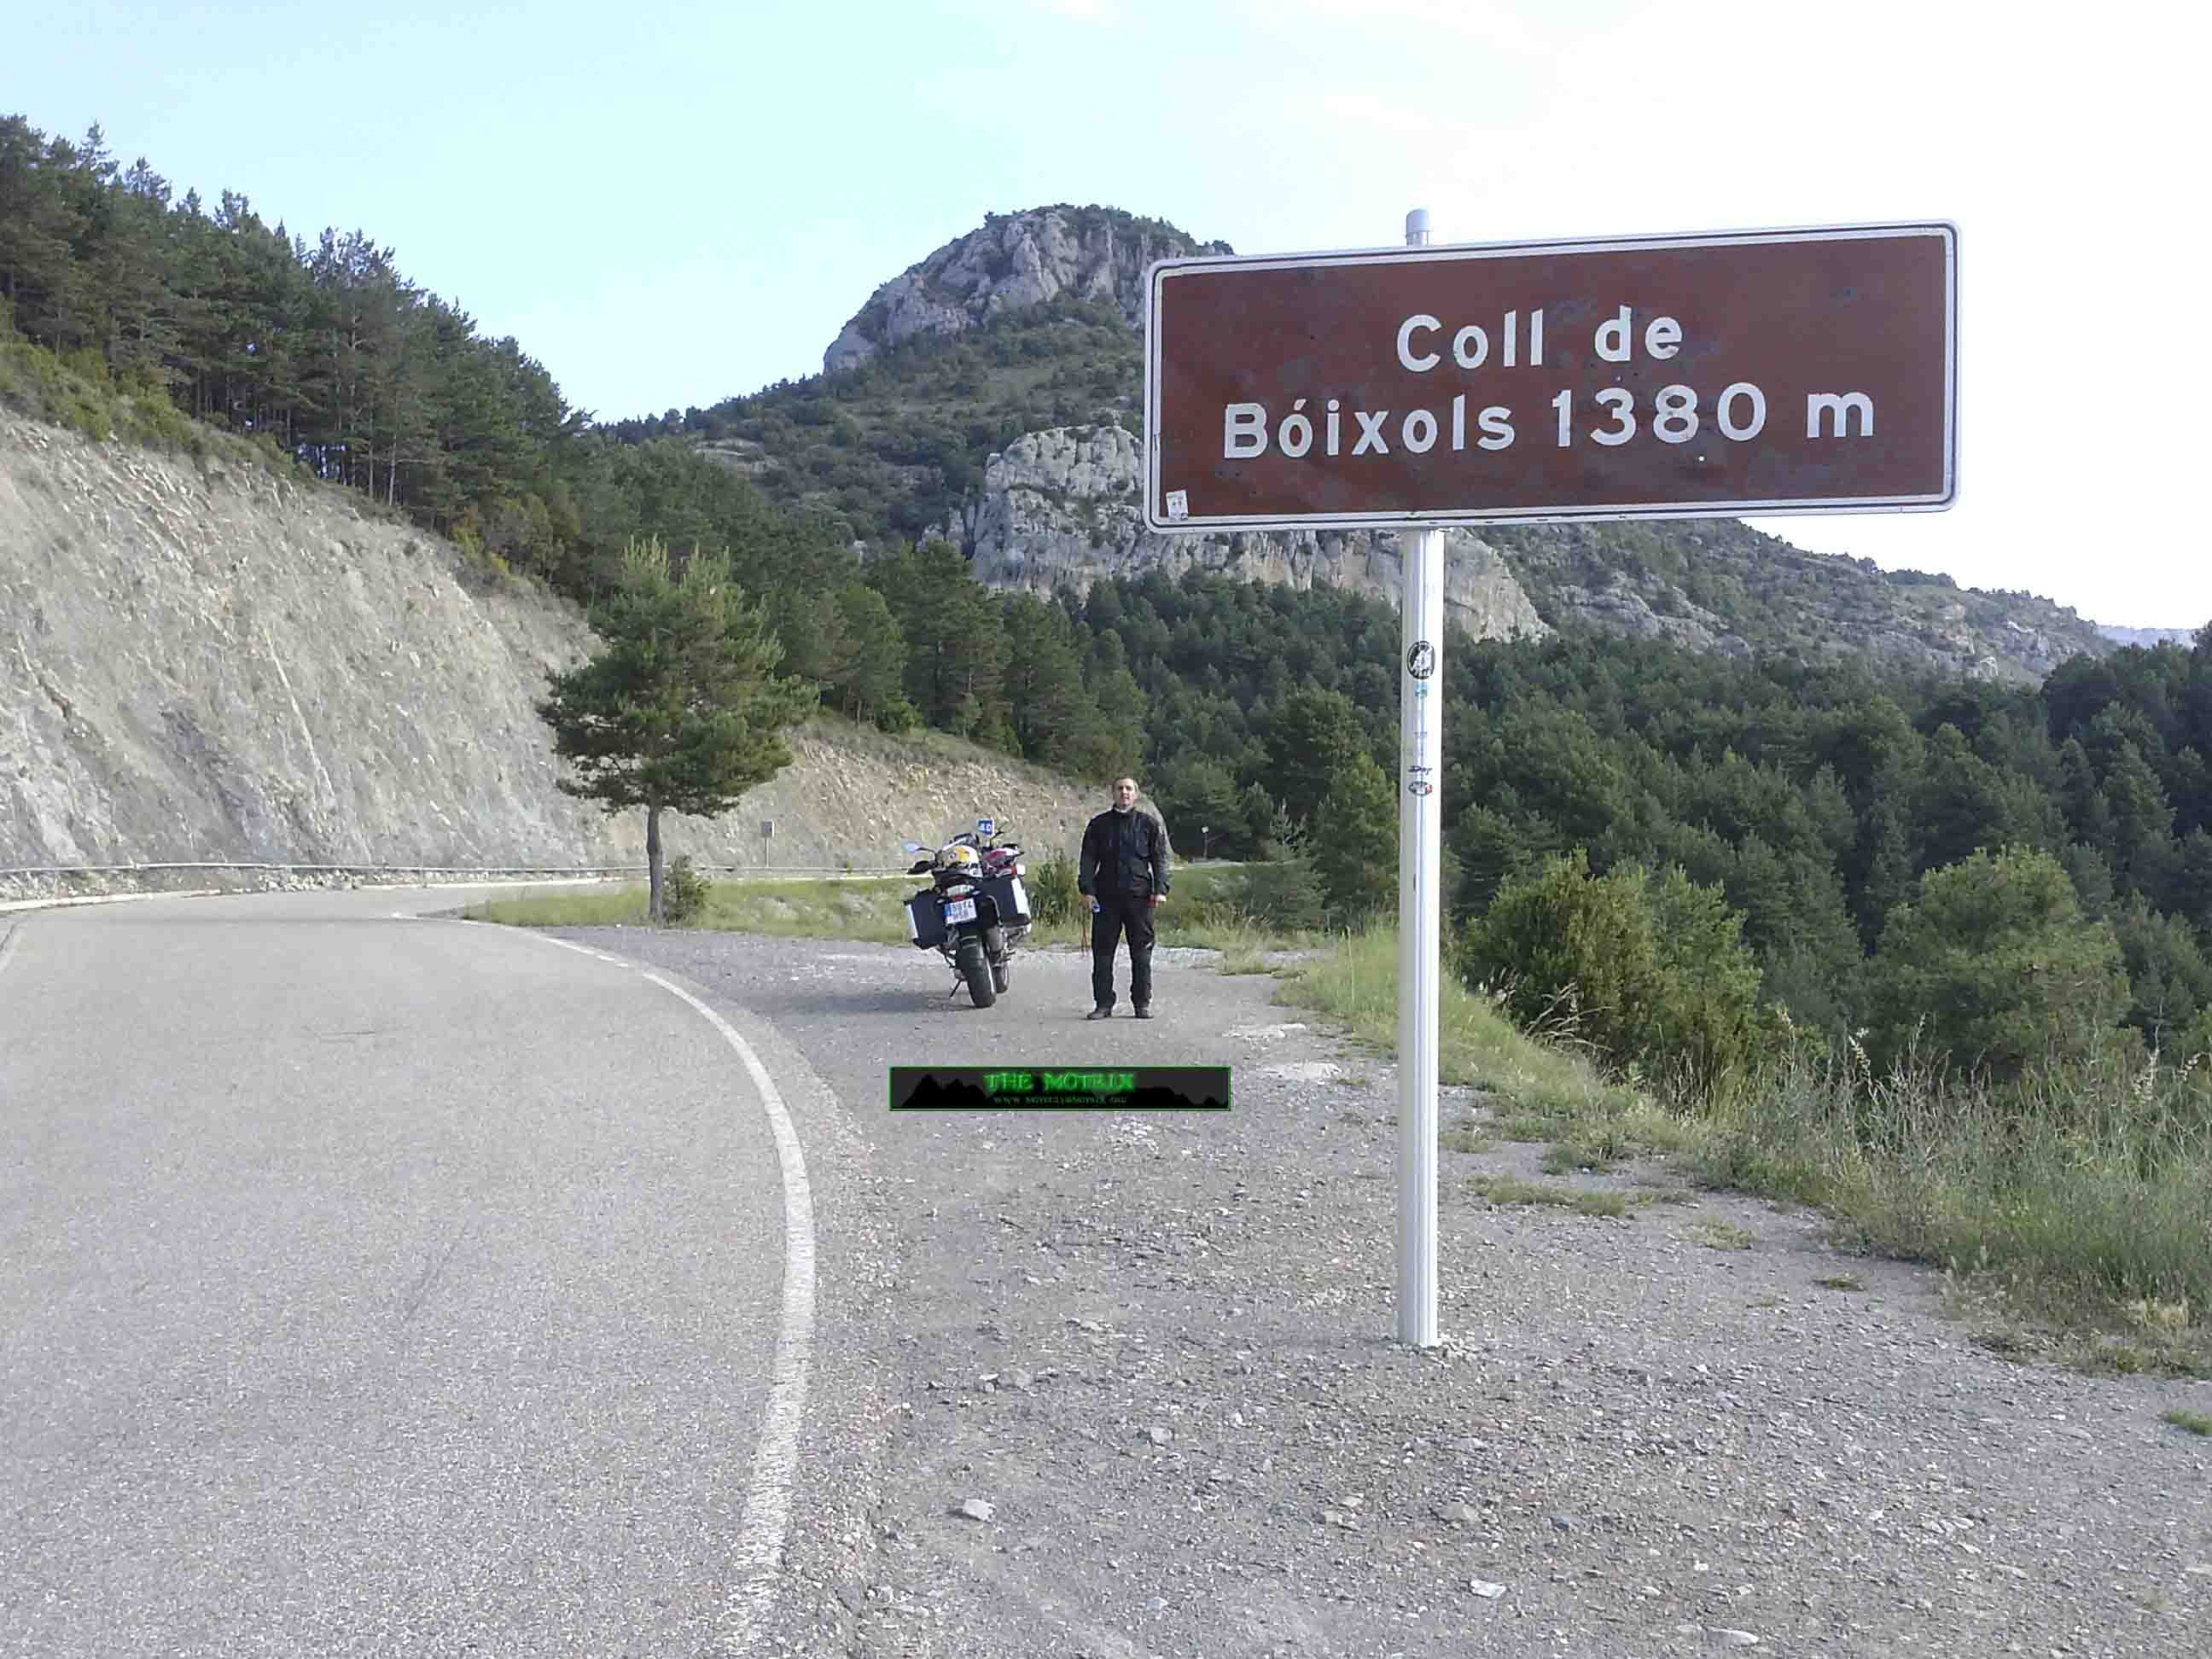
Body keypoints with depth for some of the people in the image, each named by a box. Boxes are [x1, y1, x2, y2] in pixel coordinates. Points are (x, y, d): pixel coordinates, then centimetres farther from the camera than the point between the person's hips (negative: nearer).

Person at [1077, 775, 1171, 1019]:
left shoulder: (1149, 824, 8)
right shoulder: (1098, 825, 11)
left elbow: (1160, 858, 6)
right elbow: (1087, 859, 8)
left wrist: (1160, 889, -6)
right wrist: (1087, 889, -4)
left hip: (1139, 897, -1)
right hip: (1106, 897, 1)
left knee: (1141, 952, 2)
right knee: (1102, 951, 1)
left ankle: (1142, 1003, 9)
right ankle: (1103, 1003, 8)